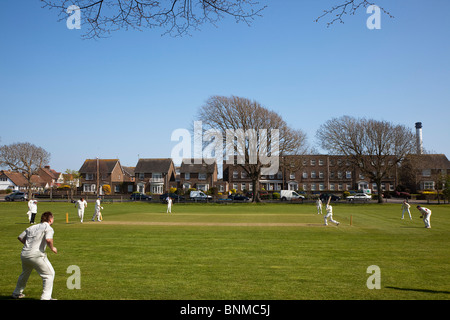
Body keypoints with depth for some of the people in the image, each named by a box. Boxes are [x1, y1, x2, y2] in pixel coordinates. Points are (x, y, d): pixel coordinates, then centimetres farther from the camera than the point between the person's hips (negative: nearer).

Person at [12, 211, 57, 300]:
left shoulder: (32, 227, 17)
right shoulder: (48, 228, -4)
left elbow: (20, 237, 20)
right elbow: (48, 240, -22)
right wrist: (52, 248, -5)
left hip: (24, 254, 8)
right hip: (36, 255, -8)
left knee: (25, 273, 31)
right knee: (49, 274, 3)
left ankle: (16, 293, 46)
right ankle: (46, 297, -1)